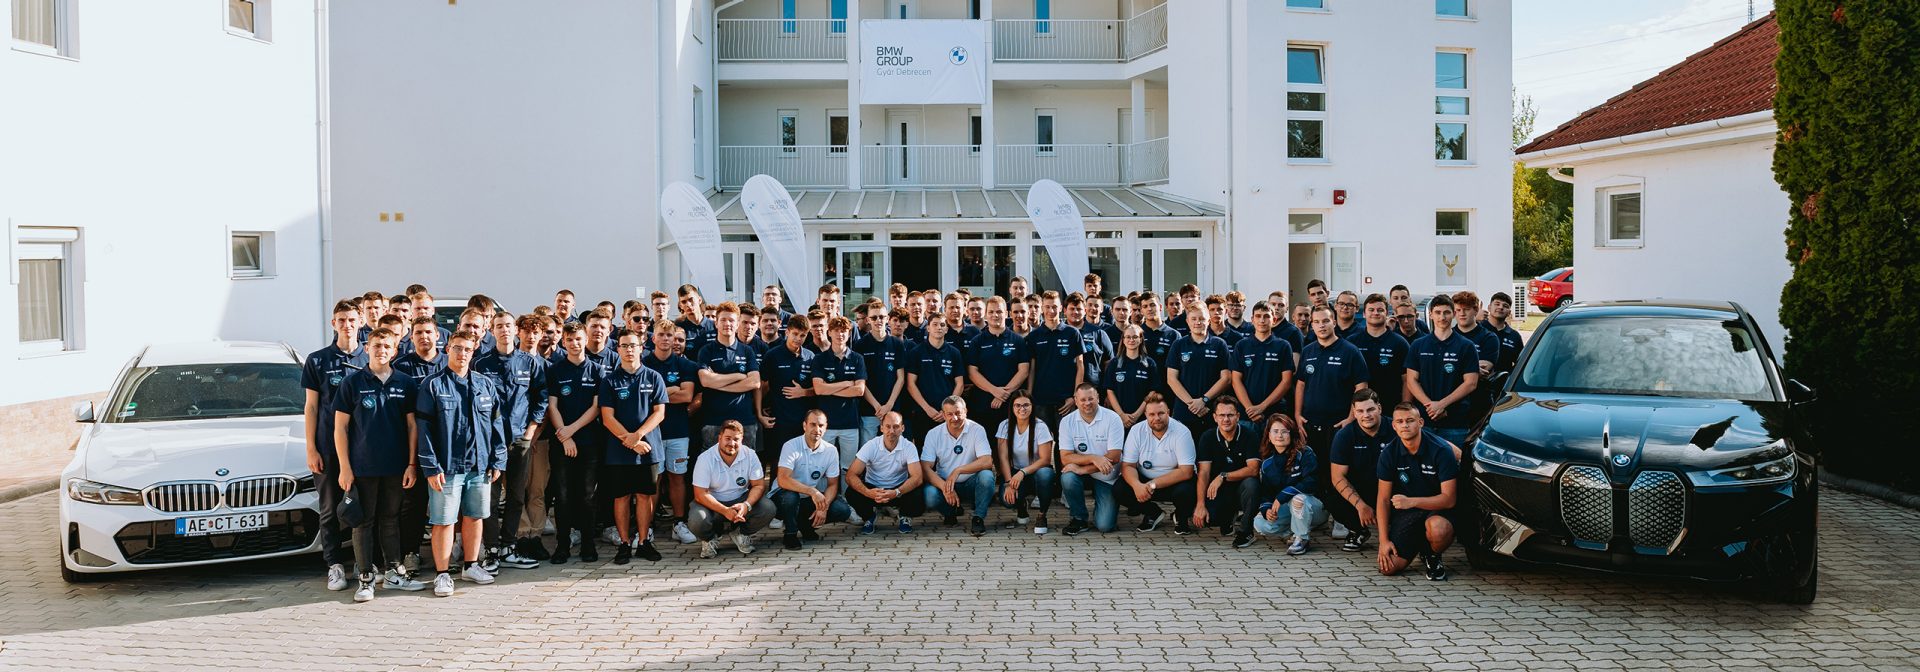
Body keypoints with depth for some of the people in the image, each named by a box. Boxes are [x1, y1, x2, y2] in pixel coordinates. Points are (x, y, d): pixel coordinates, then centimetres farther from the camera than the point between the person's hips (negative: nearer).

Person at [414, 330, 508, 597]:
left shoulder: (485, 385, 9)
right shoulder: (433, 385, -3)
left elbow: (497, 424, 11)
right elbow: (423, 428, -6)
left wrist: (497, 461, 5)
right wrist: (431, 467, -11)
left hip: (479, 465, 4)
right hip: (447, 466, -4)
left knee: (475, 516, 12)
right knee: (444, 521, -1)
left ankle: (470, 565, 26)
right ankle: (442, 574, 9)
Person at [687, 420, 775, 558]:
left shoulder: (750, 456, -8)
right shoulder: (705, 459, -16)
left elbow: (759, 485, -6)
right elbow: (700, 494, -18)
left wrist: (746, 505, -27)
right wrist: (725, 511, -31)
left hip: (740, 500, 2)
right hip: (712, 503, -2)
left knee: (768, 509, -23)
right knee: (697, 521, -33)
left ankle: (741, 532, 6)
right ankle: (709, 538, 4)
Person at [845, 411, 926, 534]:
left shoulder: (909, 447, -14)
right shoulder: (871, 446, -14)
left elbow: (917, 477, -22)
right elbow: (851, 475, -20)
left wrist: (896, 493, -40)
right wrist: (868, 492, -40)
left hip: (899, 489, 0)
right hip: (873, 489, 0)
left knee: (918, 504, -31)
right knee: (851, 494, -31)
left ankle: (902, 515, 7)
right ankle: (869, 515, 4)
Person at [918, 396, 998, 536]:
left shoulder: (977, 430, -8)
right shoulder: (934, 434, -4)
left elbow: (987, 461, -19)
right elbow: (926, 467, -11)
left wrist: (958, 471, -29)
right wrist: (944, 487, -27)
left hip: (971, 483, -1)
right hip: (944, 483, 1)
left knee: (986, 476, -32)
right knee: (929, 496, -30)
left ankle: (978, 518, -12)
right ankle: (951, 512, 5)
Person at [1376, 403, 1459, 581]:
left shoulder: (1441, 450, -16)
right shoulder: (1389, 454, -5)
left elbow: (1449, 499, -19)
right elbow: (1383, 499, -1)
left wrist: (1412, 501, -31)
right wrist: (1384, 540, -9)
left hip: (1438, 508, -3)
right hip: (1405, 512, 3)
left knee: (1438, 528, -40)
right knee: (1388, 568, -14)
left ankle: (1433, 557, -4)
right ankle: (1418, 545, 19)